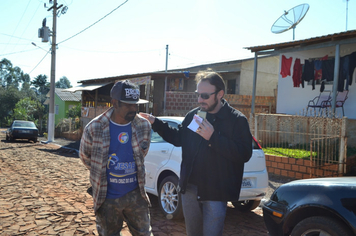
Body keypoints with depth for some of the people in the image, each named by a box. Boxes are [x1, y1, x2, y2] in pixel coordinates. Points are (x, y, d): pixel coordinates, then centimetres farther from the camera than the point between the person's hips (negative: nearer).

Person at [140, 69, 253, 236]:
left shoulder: (237, 120, -12)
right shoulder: (193, 115, 4)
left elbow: (244, 154, -22)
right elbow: (178, 138, 19)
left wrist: (213, 137, -29)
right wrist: (155, 123, 9)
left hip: (215, 192, -5)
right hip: (189, 188, 6)